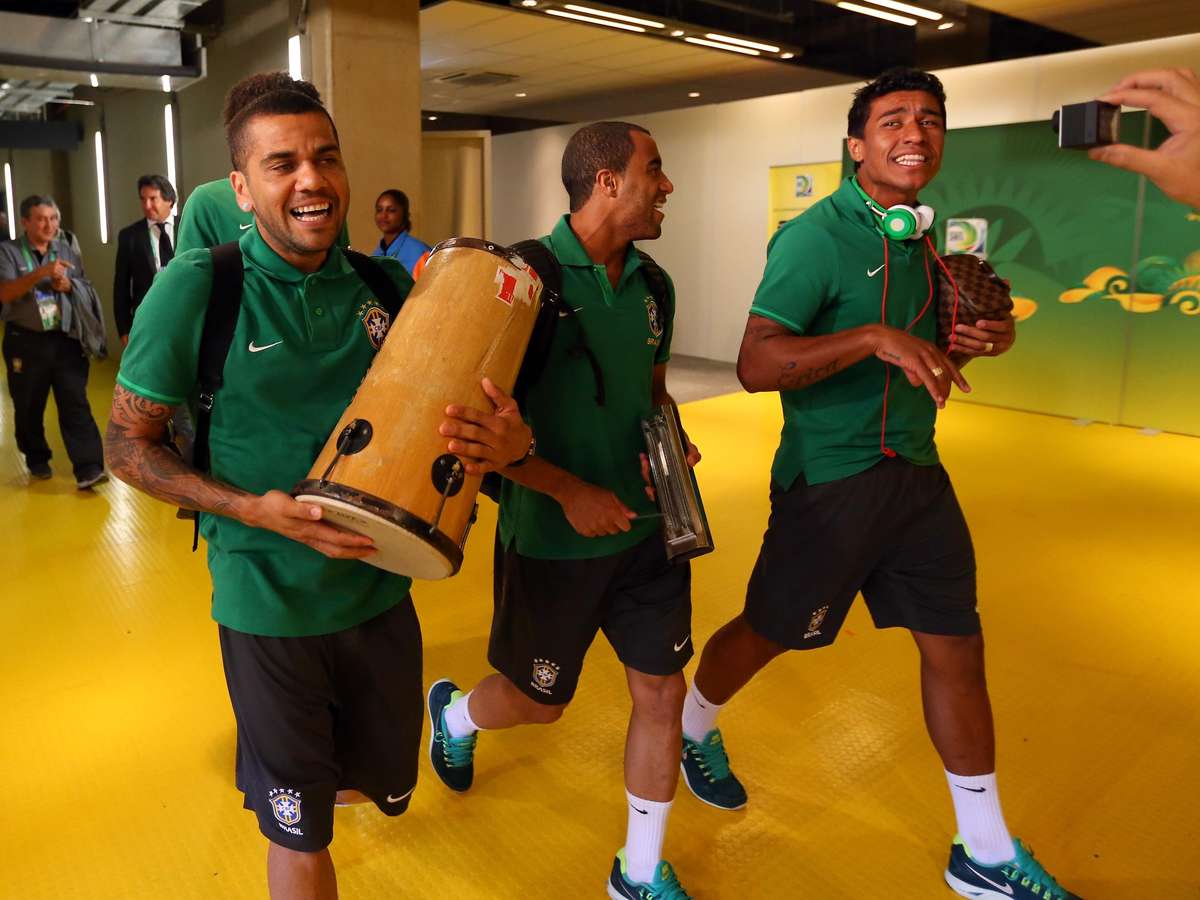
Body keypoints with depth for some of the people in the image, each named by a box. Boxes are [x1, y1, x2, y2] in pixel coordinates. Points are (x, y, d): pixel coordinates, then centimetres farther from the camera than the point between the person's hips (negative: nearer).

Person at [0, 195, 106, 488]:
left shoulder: (68, 252, 7)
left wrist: (69, 286, -10)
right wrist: (41, 273, -28)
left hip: (66, 340, 1)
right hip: (25, 342, -1)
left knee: (75, 404, -7)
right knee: (29, 406, 12)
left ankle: (88, 469, -11)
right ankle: (37, 459, 32)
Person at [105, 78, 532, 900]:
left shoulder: (388, 285, -2)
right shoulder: (199, 287, -13)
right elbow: (128, 443, -7)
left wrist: (509, 440, -17)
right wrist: (253, 509, -22)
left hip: (382, 591, 5)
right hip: (268, 607, -4)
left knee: (386, 785, 24)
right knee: (299, 834, 8)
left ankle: (277, 768, 57)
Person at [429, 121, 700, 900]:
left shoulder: (653, 287, 3)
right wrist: (568, 490, -23)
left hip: (648, 530, 5)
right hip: (553, 538, -5)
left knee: (662, 691, 9)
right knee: (538, 702, 14)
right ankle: (453, 712, 52)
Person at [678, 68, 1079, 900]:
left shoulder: (920, 236, 9)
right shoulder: (815, 237, -15)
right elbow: (756, 365, -24)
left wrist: (985, 336, 1)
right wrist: (876, 338, -34)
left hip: (919, 472, 7)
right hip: (830, 480, -7)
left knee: (957, 647, 10)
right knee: (766, 634, 11)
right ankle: (695, 732, 43)